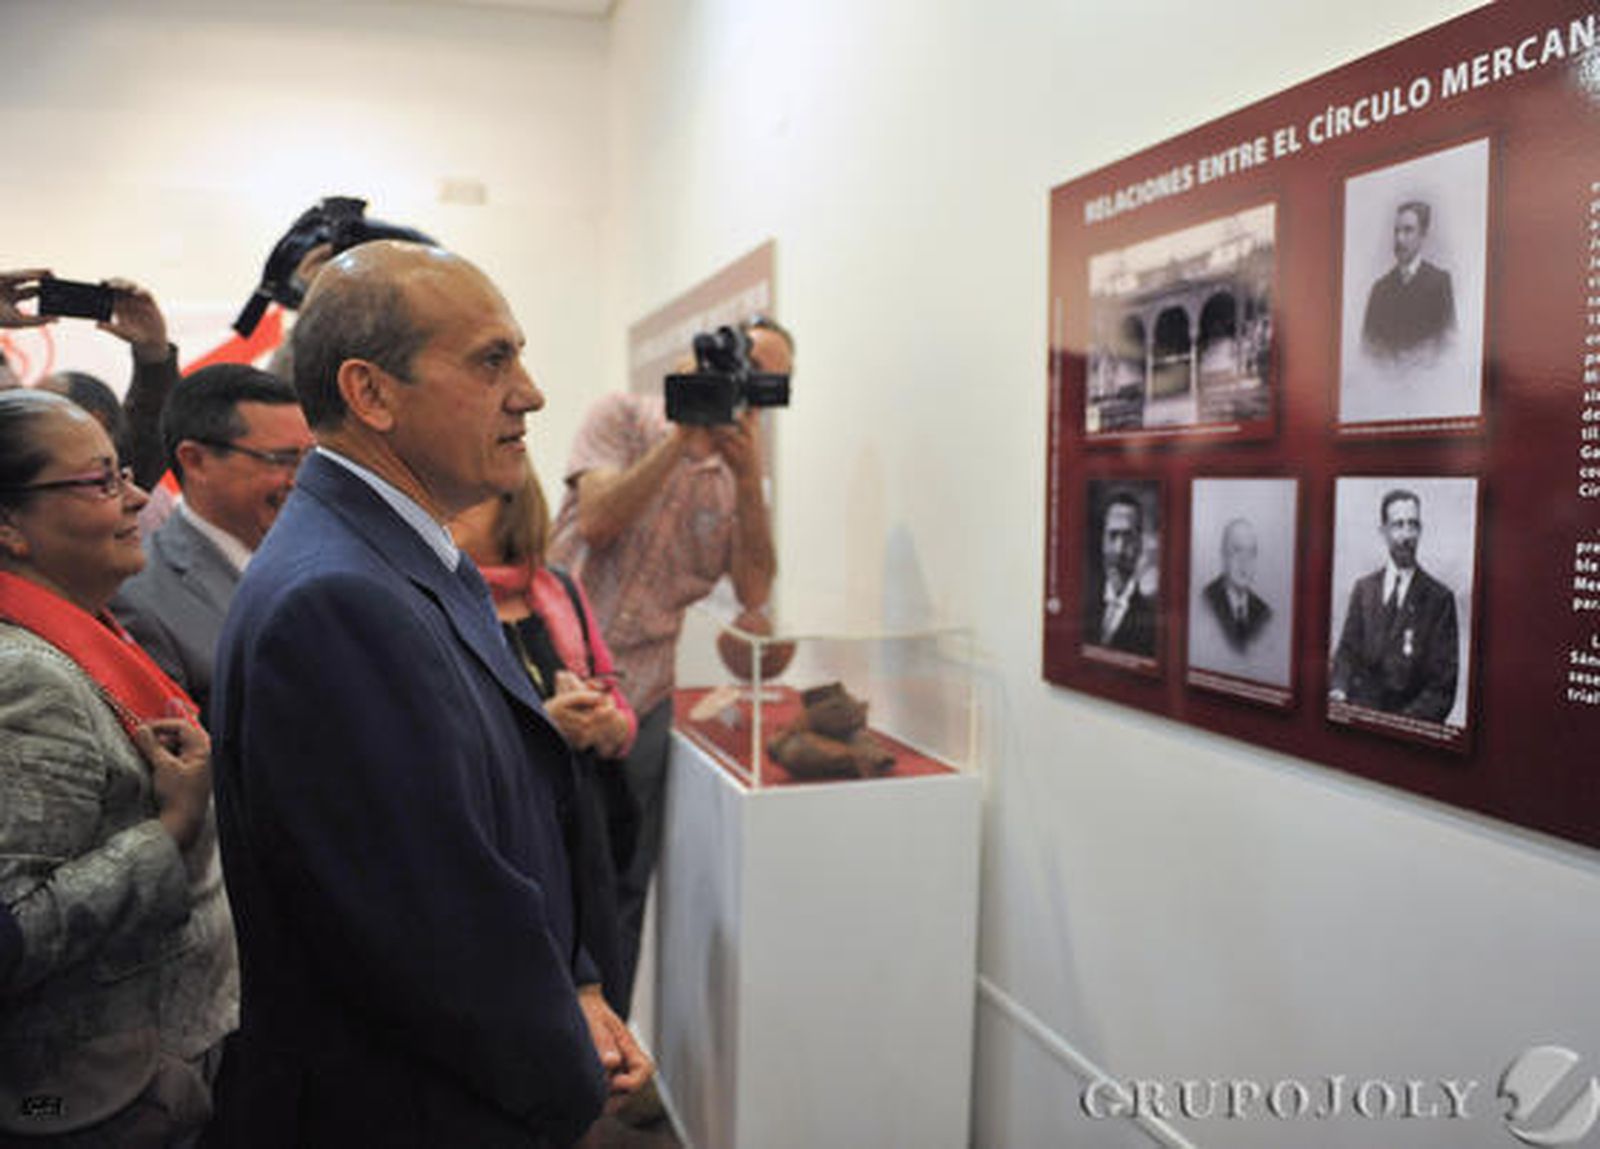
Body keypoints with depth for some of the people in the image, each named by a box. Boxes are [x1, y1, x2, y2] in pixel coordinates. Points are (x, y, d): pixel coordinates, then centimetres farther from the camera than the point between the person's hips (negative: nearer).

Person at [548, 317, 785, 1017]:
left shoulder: (738, 475, 9)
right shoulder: (624, 419, 0)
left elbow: (753, 593, -3)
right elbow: (595, 522, -15)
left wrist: (749, 478, -14)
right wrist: (683, 438, -17)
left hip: (642, 703, 3)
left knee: (625, 889, 11)